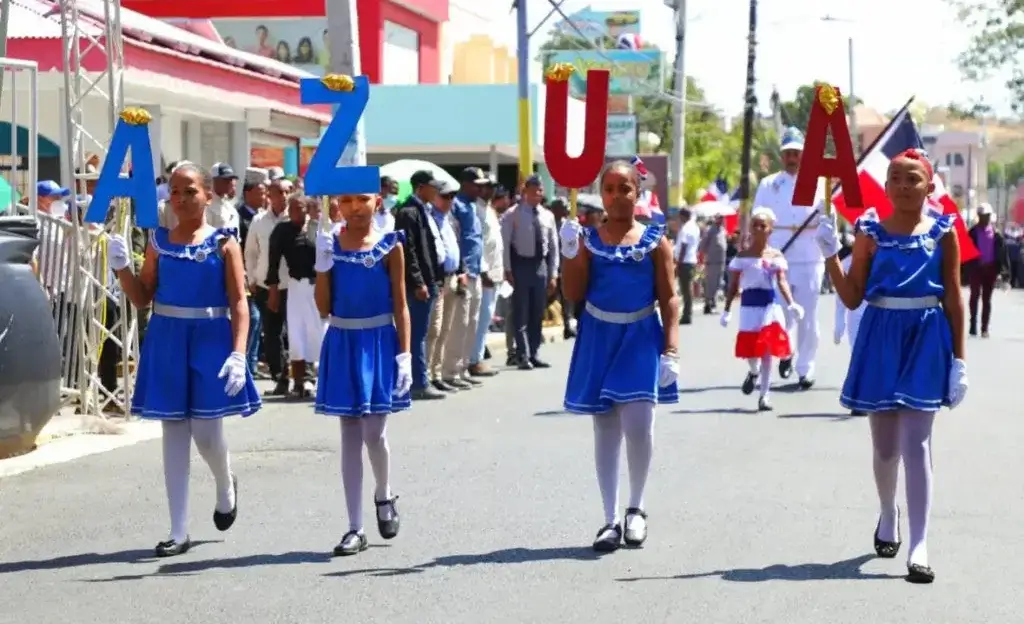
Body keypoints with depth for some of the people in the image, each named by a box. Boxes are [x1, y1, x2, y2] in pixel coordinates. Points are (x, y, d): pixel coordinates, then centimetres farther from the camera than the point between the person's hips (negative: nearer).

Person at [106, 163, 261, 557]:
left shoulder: (223, 243, -2)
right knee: (174, 432, 6)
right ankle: (179, 531, 11)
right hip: (166, 342, 3)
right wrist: (122, 267, -9)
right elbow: (142, 298, 9)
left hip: (210, 341, -3)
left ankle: (226, 487, 31)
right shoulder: (159, 241, 7)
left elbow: (239, 302, -6)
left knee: (205, 433, -5)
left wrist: (238, 354, -15)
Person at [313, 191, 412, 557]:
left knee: (373, 433, -6)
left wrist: (404, 355, -7)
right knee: (350, 436, 6)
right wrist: (322, 266, -12)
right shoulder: (330, 244, 2)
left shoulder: (389, 246, -2)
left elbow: (400, 306, -1)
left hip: (378, 342, -2)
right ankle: (355, 528, 11)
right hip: (342, 343, 2)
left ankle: (384, 496, 26)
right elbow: (324, 307, 1)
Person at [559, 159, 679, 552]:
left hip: (641, 338, -2)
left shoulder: (654, 241, 0)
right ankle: (611, 520, 14)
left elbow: (669, 299, 0)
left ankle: (636, 508, 9)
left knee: (638, 424, -14)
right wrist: (572, 252, -15)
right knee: (605, 431, 6)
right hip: (599, 339, 2)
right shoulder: (588, 239, 3)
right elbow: (573, 295, -2)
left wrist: (671, 350, -8)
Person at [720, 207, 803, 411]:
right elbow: (733, 285, 5)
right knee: (750, 349, 0)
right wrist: (727, 310, 1)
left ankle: (764, 396, 6)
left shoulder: (776, 256, 0)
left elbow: (782, 282, -9)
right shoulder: (742, 256, 3)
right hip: (749, 306, 0)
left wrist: (791, 304, -24)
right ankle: (754, 372, 36)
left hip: (770, 305, 0)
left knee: (767, 353, 0)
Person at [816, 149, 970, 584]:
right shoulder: (871, 232, 4)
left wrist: (959, 359, -2)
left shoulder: (942, 232, 1)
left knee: (915, 443, -9)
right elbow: (852, 298, 3)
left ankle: (919, 547, -8)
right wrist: (830, 255, -10)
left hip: (926, 338, -2)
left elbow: (953, 298, 2)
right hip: (880, 338, 2)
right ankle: (888, 514, 40)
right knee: (884, 444, 12)